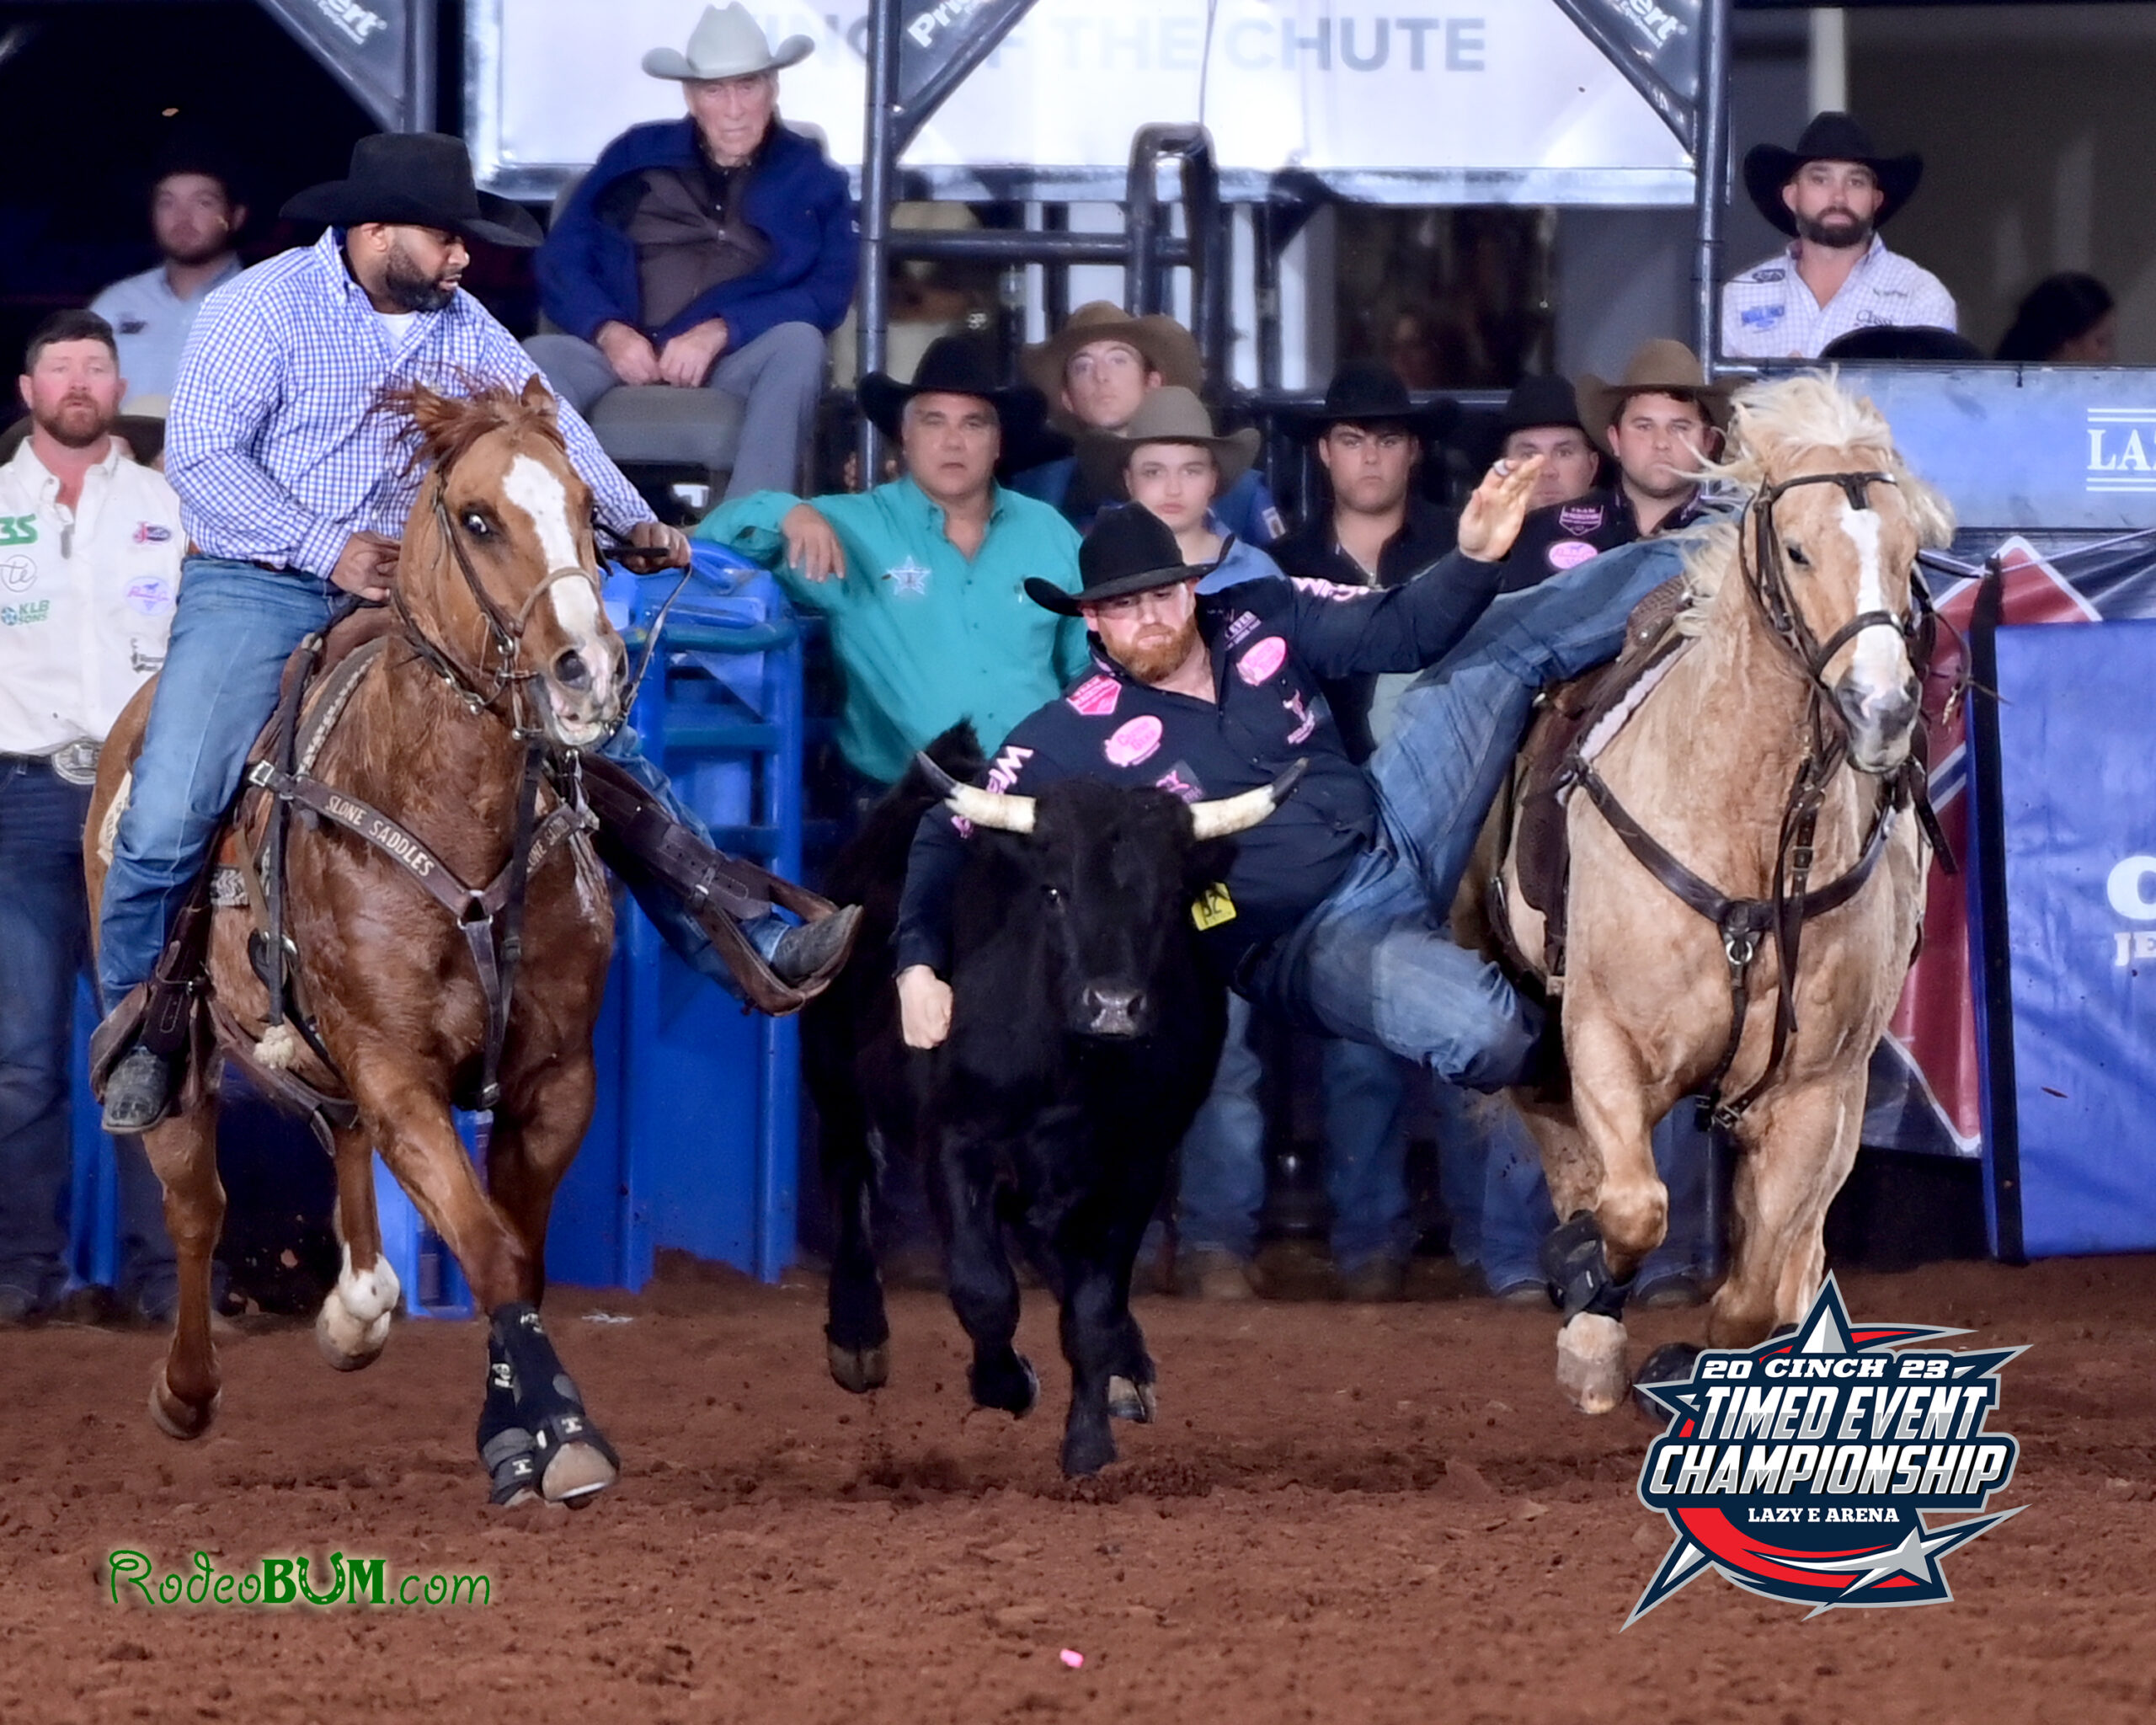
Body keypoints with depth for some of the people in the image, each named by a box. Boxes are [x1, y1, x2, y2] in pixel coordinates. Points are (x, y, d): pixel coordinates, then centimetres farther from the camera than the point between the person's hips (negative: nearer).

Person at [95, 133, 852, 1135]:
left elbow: (549, 426, 14)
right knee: (167, 816, -20)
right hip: (260, 589, -5)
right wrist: (327, 549, -24)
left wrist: (632, 522, -1)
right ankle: (134, 1025, 2)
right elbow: (199, 457, -16)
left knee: (608, 751, -3)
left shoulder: (462, 327, 8)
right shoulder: (263, 308, -10)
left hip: (416, 593, 5)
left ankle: (745, 948, 0)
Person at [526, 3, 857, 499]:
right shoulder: (637, 156, 16)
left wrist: (719, 333, -15)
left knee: (799, 342, -33)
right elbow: (561, 261, 9)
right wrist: (609, 331, -12)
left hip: (740, 364, -1)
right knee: (540, 359, -30)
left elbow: (828, 292, 0)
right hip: (626, 358, 1)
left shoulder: (811, 180, 14)